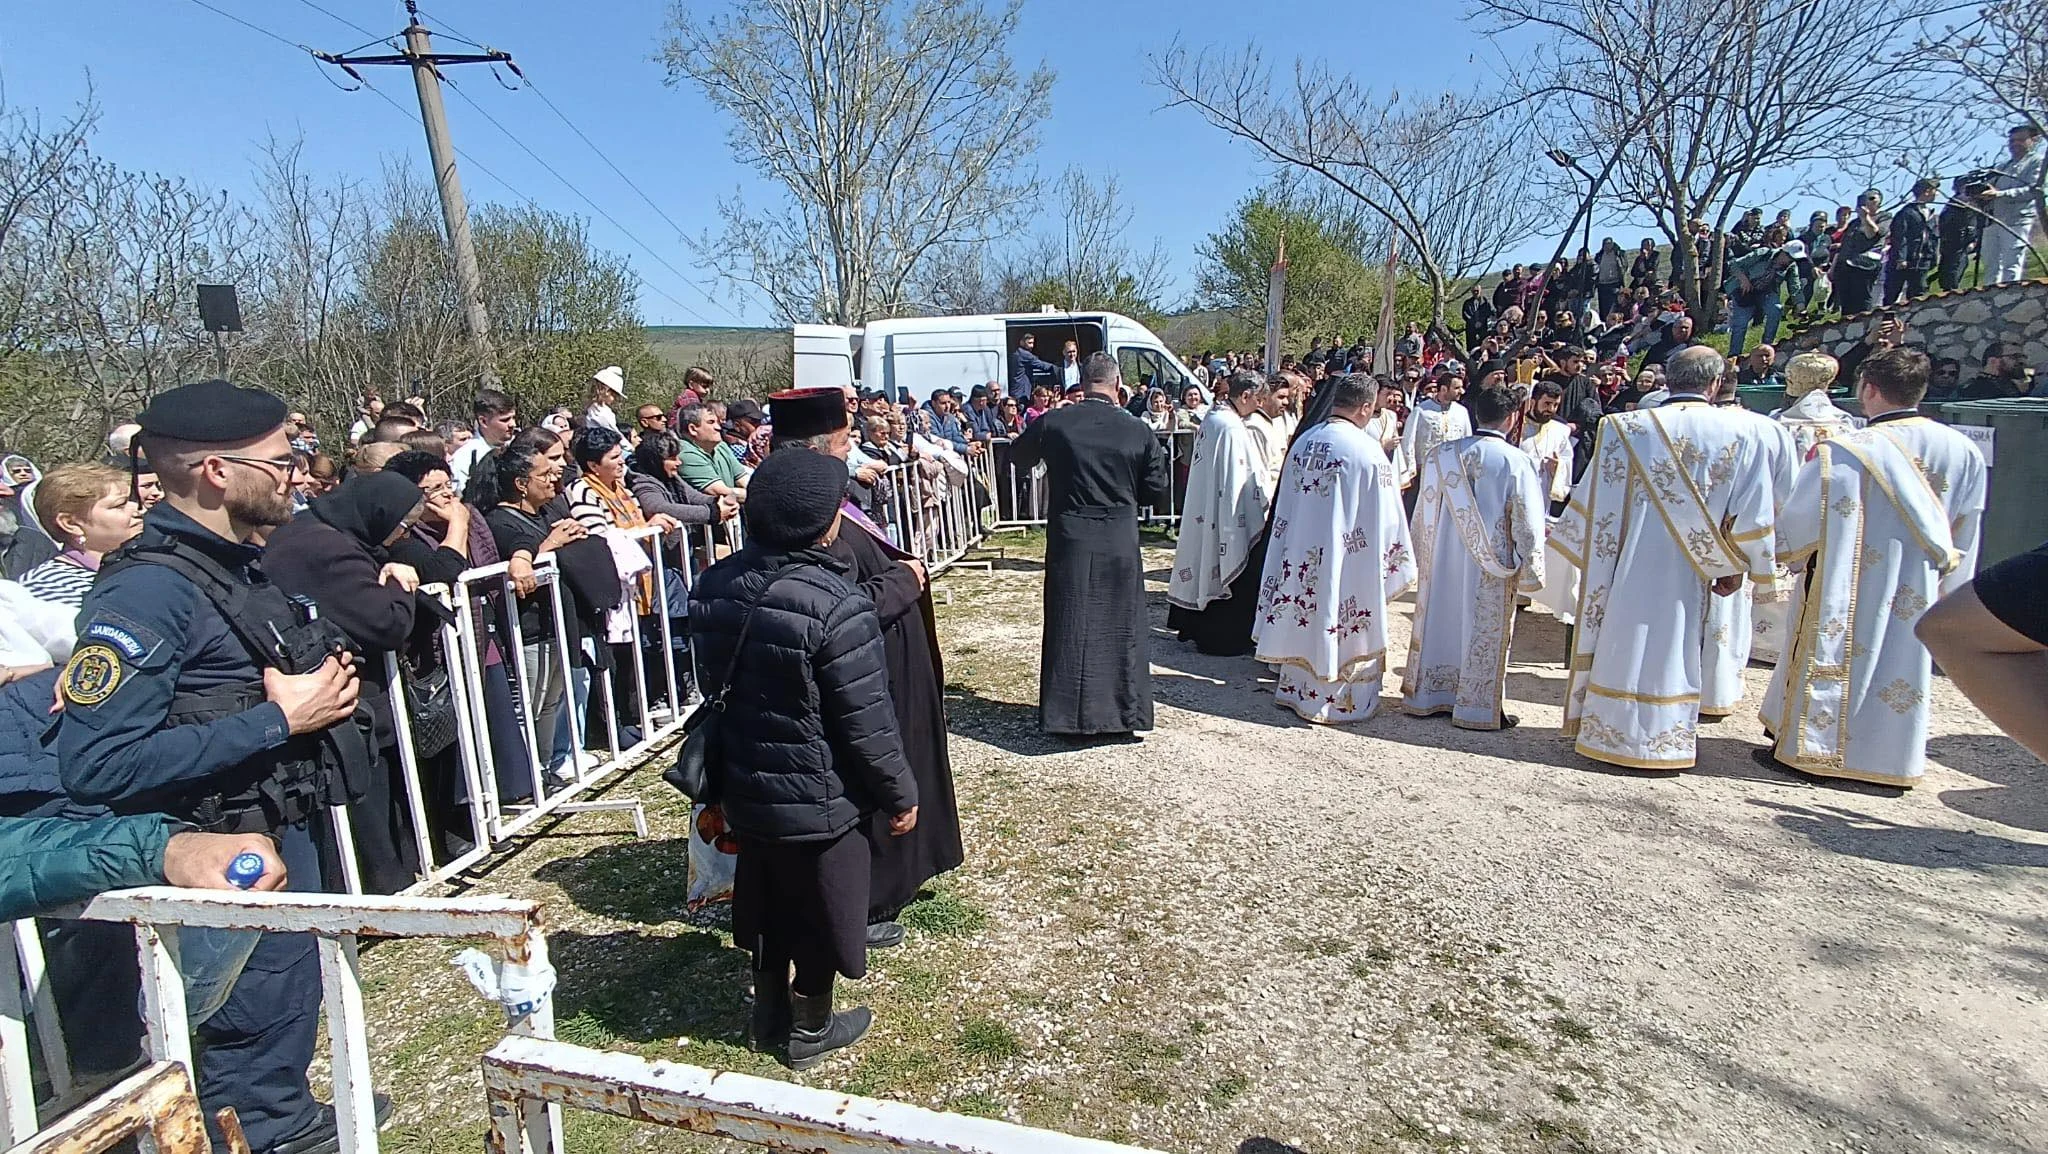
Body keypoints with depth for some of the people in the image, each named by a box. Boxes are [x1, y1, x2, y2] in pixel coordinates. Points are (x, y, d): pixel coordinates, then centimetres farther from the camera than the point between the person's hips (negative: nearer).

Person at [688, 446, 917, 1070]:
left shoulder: (716, 584, -6)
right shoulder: (837, 605, -28)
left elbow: (712, 681, 7)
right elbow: (867, 723, -23)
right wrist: (900, 794, -8)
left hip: (744, 788, 7)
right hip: (818, 800, -6)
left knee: (767, 900, 26)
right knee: (820, 909, 17)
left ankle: (768, 1011, 45)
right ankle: (810, 1029, 36)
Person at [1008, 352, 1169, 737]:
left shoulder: (1052, 423, -6)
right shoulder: (1139, 431, -5)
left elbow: (1019, 459, 12)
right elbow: (1156, 492, 3)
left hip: (1070, 543, 0)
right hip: (1121, 546, 1)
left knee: (1070, 628, 8)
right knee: (1121, 627, 12)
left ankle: (1068, 715, 14)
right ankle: (1123, 712, 20)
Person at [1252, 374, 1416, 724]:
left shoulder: (1304, 441, 3)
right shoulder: (1367, 449, -16)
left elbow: (1285, 504, 11)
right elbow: (1384, 514, -11)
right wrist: (1395, 563, 1)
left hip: (1301, 556, 6)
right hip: (1346, 558, -6)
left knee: (1304, 619, 16)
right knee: (1337, 621, 5)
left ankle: (1295, 688, 29)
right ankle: (1332, 700, 14)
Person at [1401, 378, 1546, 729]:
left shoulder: (1442, 454, -2)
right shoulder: (1515, 462, -13)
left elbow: (1424, 512, 5)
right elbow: (1528, 523, -10)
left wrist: (1422, 558, 16)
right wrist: (1529, 573, -2)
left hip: (1443, 561, 4)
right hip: (1491, 566, -3)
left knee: (1441, 620, 14)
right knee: (1484, 631, 6)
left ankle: (1427, 694, 23)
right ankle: (1478, 707, 15)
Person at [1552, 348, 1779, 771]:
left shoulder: (1626, 428, -8)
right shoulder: (1742, 435, -3)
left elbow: (1593, 502, -4)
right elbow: (1751, 515, -1)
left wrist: (1562, 535, 9)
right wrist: (1734, 567, 10)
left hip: (1630, 569, -1)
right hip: (1689, 576, 1)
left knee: (1621, 649, 9)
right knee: (1675, 653, 11)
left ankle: (1611, 732, 18)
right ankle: (1664, 740, 19)